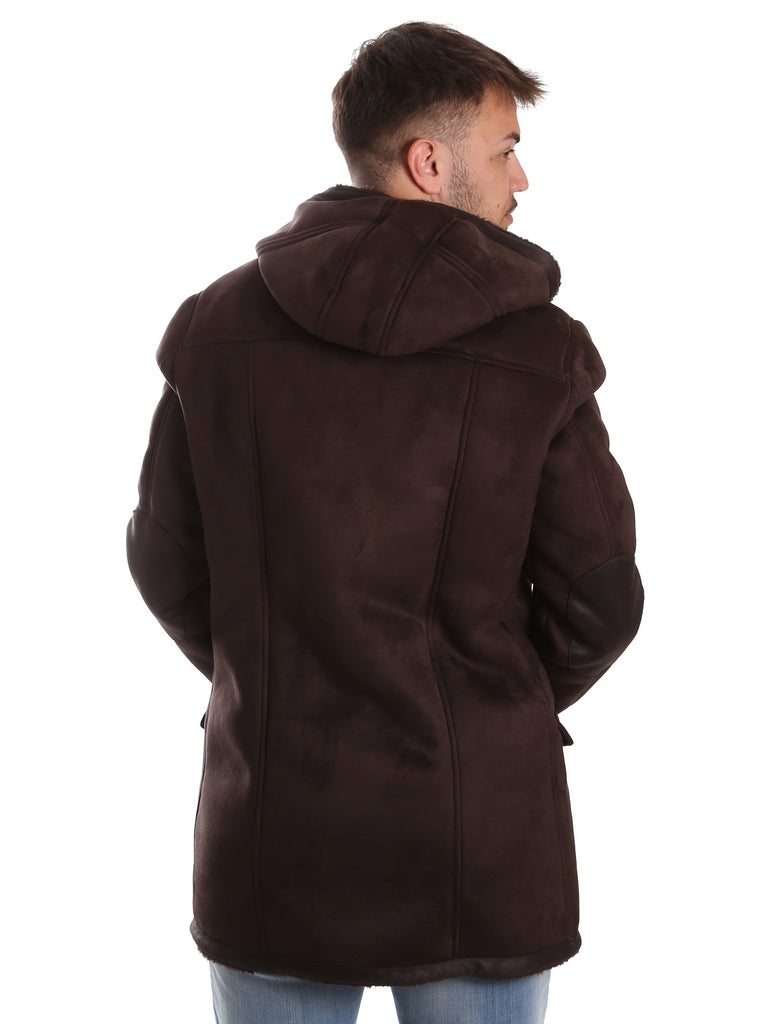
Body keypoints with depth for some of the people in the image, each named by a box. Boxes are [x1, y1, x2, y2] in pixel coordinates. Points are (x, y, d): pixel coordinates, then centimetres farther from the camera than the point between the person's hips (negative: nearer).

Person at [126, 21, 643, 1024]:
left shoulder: (216, 328, -4)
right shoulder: (538, 350, -10)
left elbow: (166, 565, 2)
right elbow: (599, 600, -5)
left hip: (271, 837, 2)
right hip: (482, 838, -1)